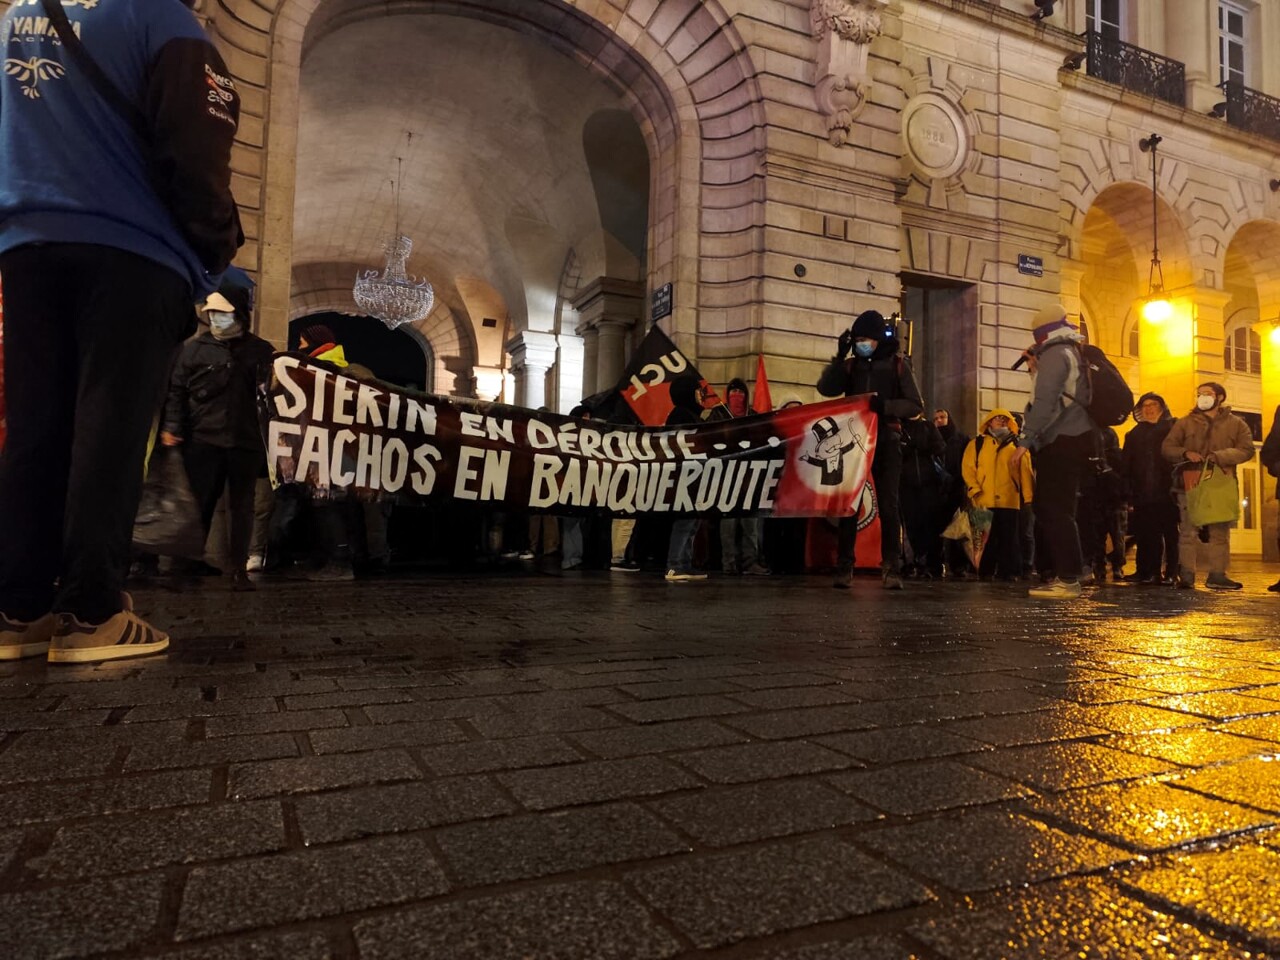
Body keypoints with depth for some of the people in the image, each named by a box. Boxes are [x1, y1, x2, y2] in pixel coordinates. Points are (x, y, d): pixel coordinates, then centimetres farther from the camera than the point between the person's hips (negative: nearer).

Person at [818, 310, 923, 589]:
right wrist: (839, 356, -12)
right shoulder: (850, 366, 11)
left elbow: (915, 405, 0)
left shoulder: (897, 365, 5)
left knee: (888, 506, -4)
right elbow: (826, 389, -4)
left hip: (886, 442, -2)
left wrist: (884, 405, -17)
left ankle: (892, 569, -1)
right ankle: (844, 567, 4)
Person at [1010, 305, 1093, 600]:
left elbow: (1045, 402, -21)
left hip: (1062, 441, -10)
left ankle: (1068, 579, -10)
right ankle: (1062, 573, 17)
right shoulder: (1072, 353, 22)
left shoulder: (1054, 353, -10)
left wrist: (1026, 440, -21)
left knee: (1053, 509, -10)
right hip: (1073, 438, 10)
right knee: (1049, 508, 13)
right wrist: (1035, 369, 19)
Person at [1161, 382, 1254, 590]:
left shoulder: (1236, 424, 10)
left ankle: (1217, 575, 11)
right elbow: (1166, 448, 6)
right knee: (1188, 531, -3)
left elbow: (1246, 450, -2)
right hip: (1190, 484, -1)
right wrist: (1185, 453, -15)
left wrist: (1220, 456, -20)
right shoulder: (1184, 423, 12)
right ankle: (1186, 575, -2)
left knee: (1220, 532, 5)